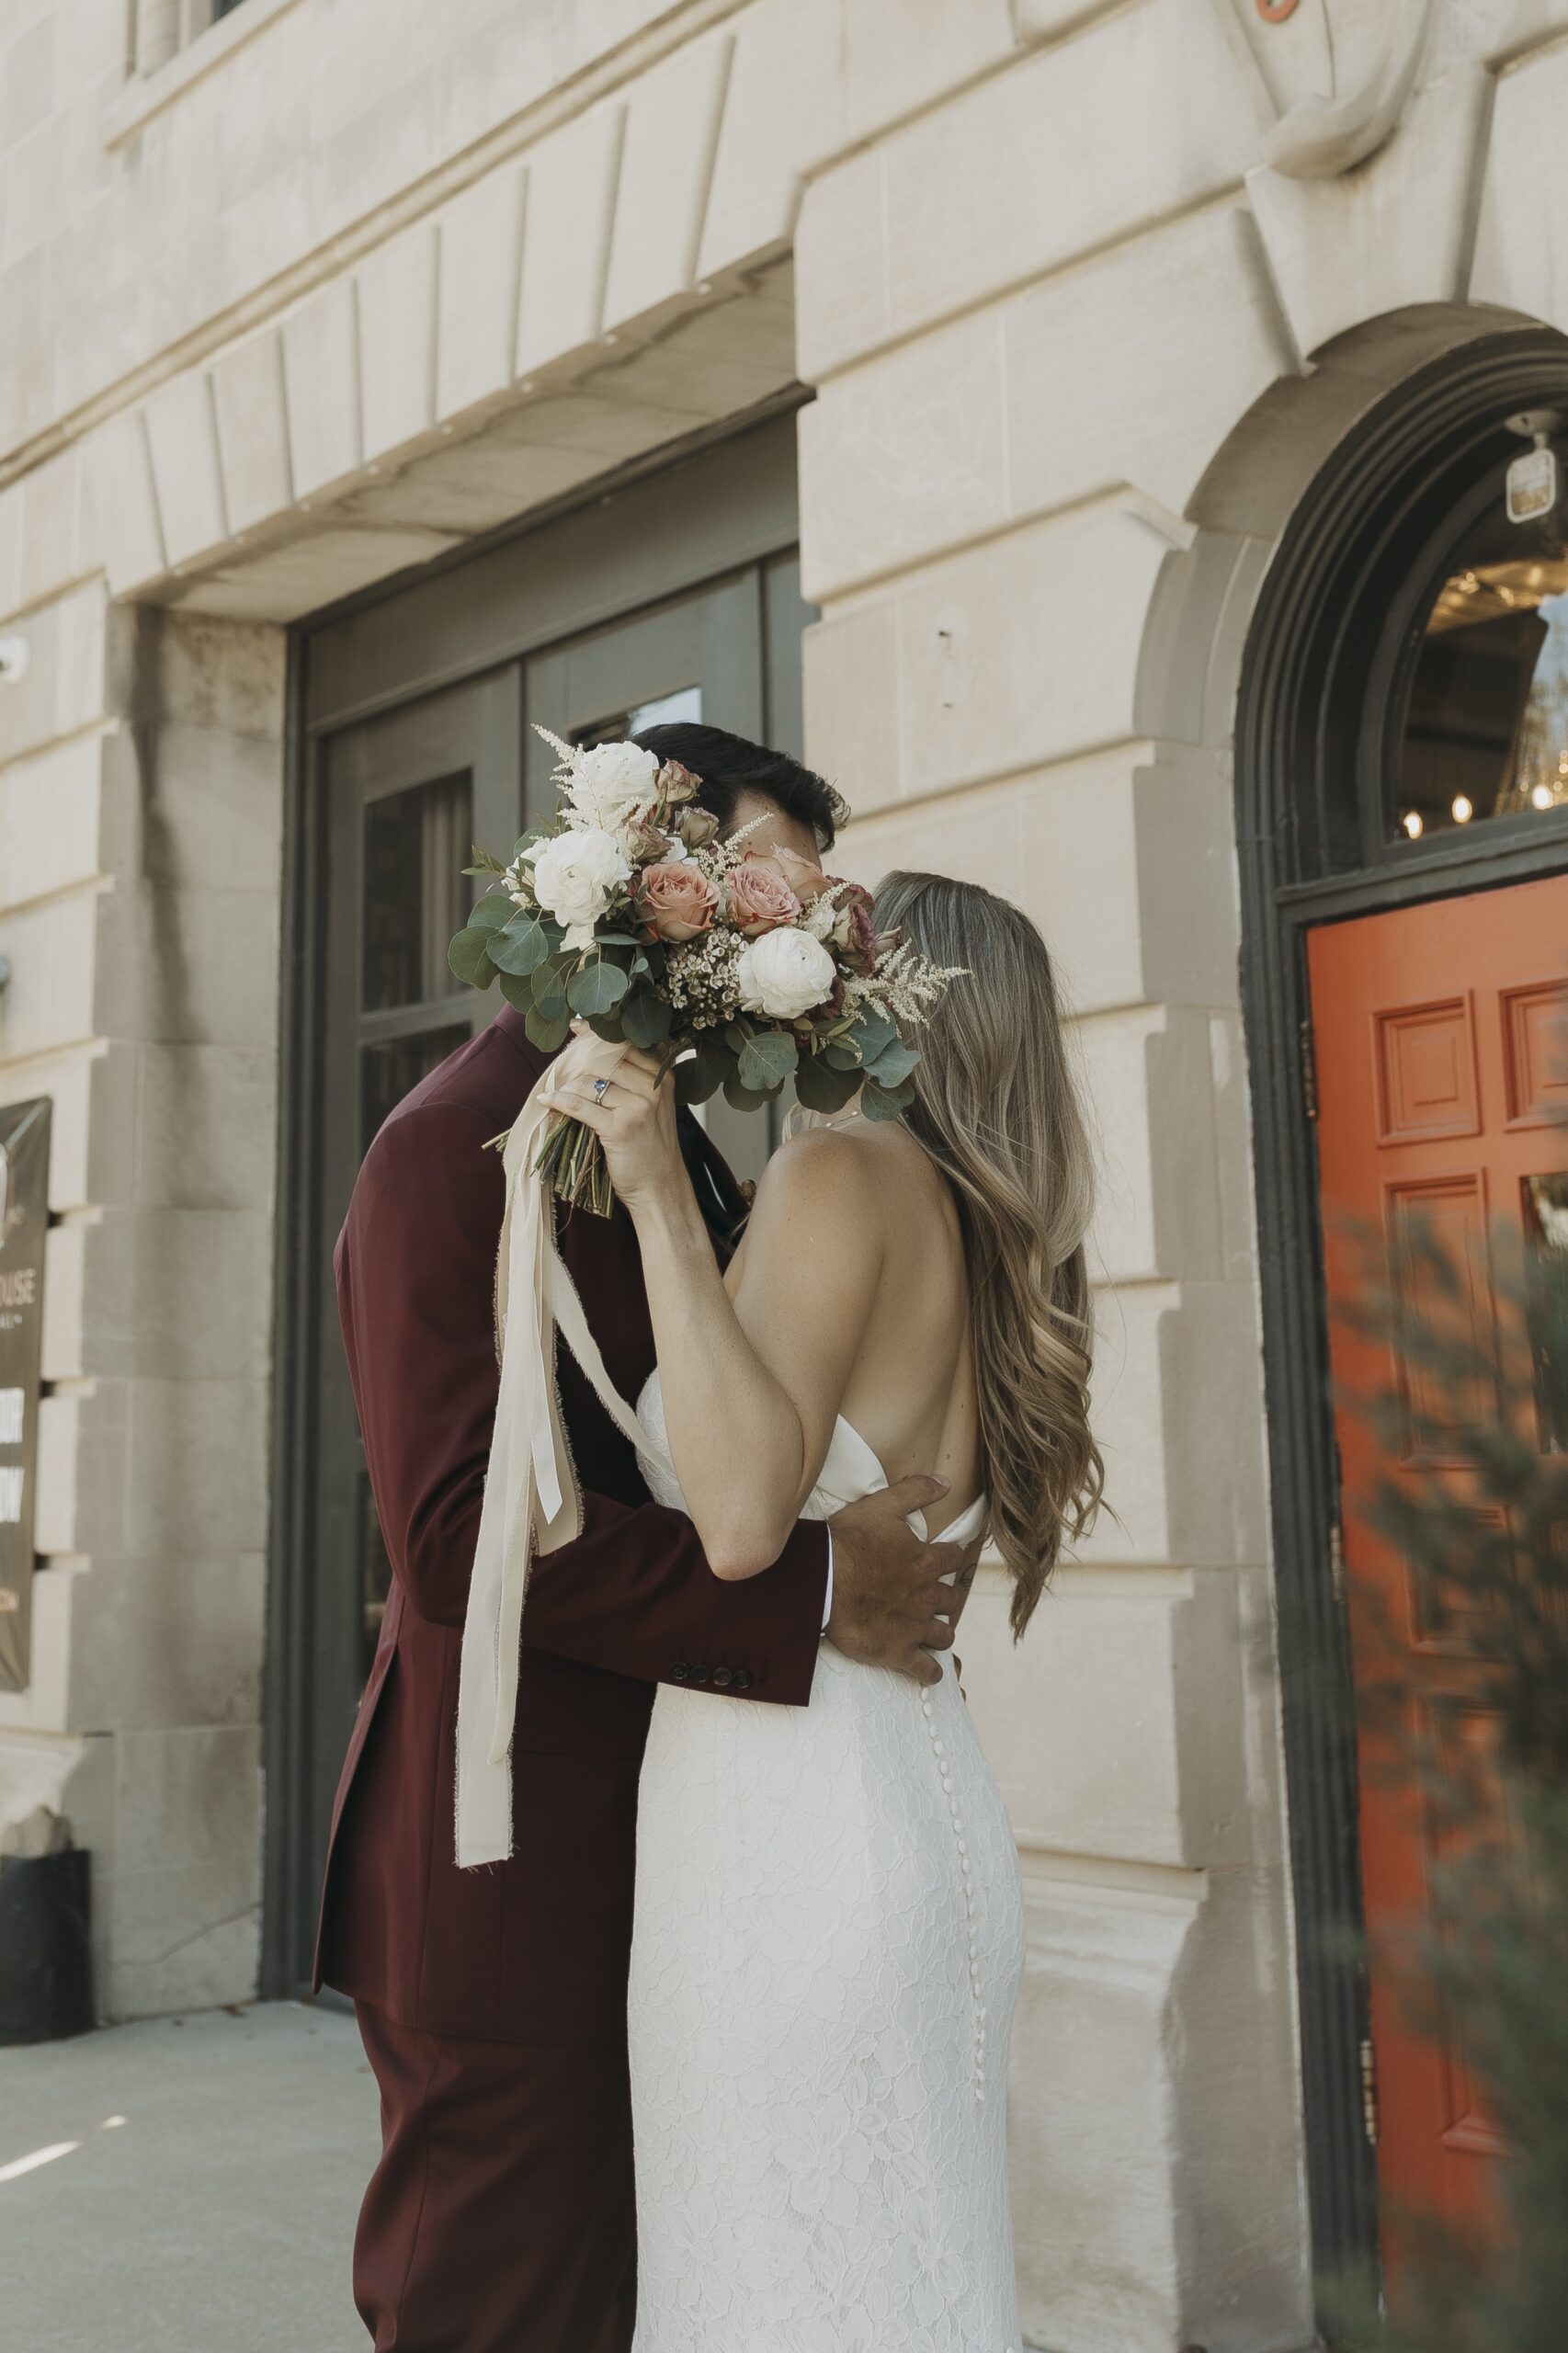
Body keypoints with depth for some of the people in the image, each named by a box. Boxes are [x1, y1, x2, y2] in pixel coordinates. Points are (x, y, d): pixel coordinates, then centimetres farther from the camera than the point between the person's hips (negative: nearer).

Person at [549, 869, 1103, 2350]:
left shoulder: (843, 1172, -12)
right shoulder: (979, 1229, 13)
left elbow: (742, 1518, -25)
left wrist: (662, 1200, -20)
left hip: (792, 1817, -9)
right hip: (919, 1799, 9)